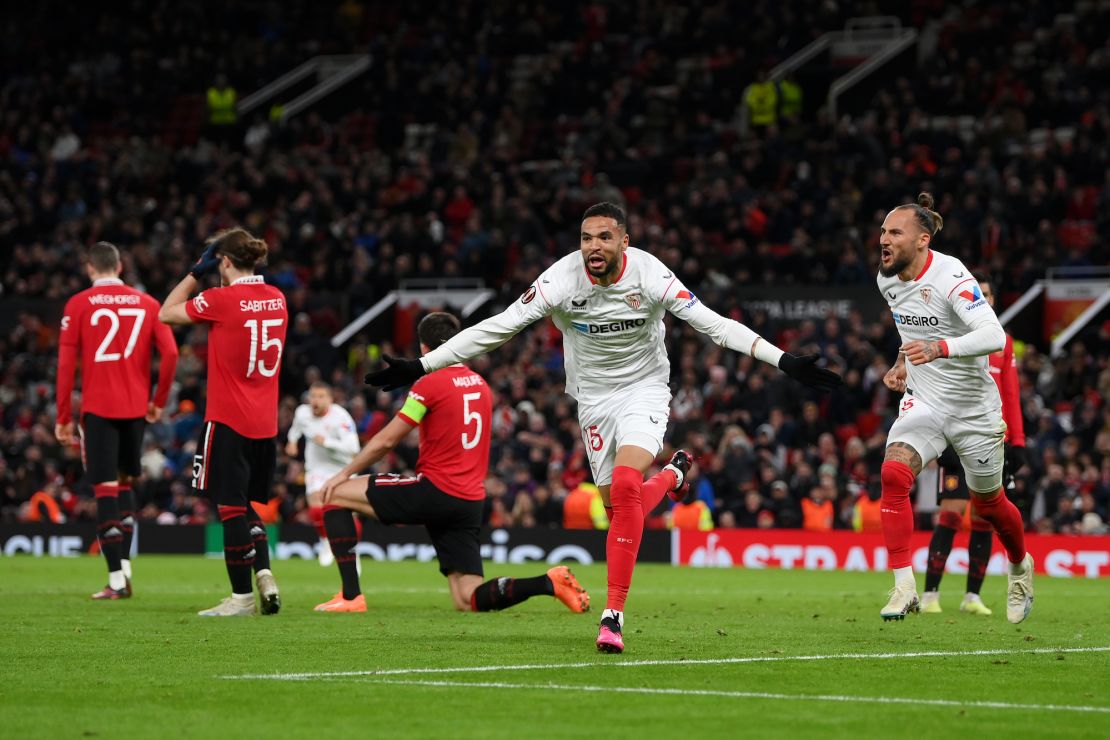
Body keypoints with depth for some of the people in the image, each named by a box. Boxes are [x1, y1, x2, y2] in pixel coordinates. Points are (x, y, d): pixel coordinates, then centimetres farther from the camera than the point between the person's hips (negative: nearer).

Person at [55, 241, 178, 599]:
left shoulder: (78, 305, -1)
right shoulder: (147, 303, 6)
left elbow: (66, 364, -4)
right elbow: (170, 354, -2)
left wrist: (63, 417, 1)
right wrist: (158, 402, 9)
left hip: (97, 408, -3)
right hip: (136, 407, 3)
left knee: (105, 488, -2)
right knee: (125, 482, 20)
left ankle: (116, 578, -8)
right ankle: (125, 565, 13)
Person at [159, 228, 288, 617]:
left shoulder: (222, 300, -14)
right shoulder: (276, 299, 5)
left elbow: (166, 313, -2)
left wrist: (196, 271, 2)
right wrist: (213, 278, 15)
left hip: (228, 422, -6)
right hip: (265, 423, 7)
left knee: (231, 508, 1)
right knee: (247, 507, 18)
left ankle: (241, 596, 3)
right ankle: (264, 573, 1)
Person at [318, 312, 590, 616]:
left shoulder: (430, 384, -8)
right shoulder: (480, 385, 14)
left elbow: (386, 440, -4)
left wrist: (345, 473, 8)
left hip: (436, 490, -7)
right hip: (472, 501, 7)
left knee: (336, 495, 4)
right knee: (469, 601, 8)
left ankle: (351, 596, -3)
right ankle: (550, 582, -11)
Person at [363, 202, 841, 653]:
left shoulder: (650, 275, -21)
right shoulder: (563, 279, -19)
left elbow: (712, 324, -17)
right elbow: (497, 328, -16)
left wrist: (784, 361, -24)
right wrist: (421, 367, -19)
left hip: (644, 389, -2)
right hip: (594, 397, 3)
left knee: (626, 484, -26)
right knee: (619, 508, 3)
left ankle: (613, 615, -22)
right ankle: (673, 474, 41)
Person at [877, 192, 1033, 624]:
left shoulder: (951, 277, -22)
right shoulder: (887, 280, 0)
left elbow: (994, 336, -35)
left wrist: (939, 348, -48)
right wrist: (903, 363, 8)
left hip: (973, 407, -4)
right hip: (922, 401, 4)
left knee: (987, 503, 11)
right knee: (893, 474, -23)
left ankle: (1020, 567, 44)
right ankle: (904, 588, -20)